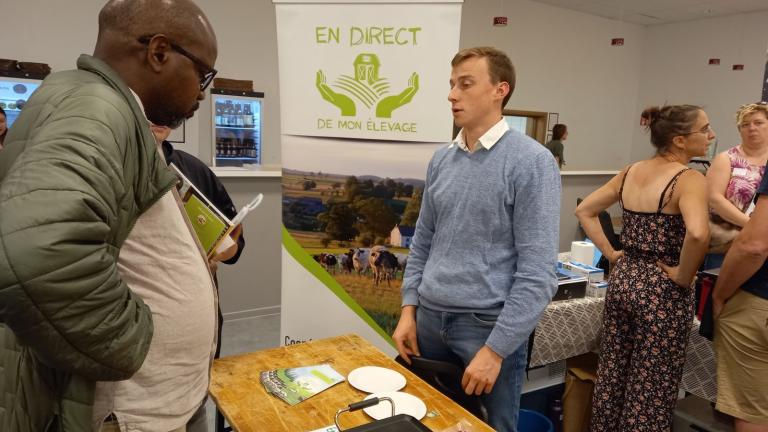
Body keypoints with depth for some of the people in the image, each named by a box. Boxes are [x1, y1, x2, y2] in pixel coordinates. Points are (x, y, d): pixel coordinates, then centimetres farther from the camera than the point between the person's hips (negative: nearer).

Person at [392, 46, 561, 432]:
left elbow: (537, 272, -17)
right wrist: (409, 309, 4)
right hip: (431, 318, 6)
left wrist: (495, 349, -17)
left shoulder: (532, 162, -13)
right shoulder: (441, 159, 5)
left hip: (489, 325, -5)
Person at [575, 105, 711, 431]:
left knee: (611, 374, 18)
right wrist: (683, 276, -18)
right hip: (661, 289, -7)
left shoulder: (631, 172, 5)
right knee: (651, 389, 9)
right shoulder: (689, 179, -15)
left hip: (623, 279, 7)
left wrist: (610, 253, 7)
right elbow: (698, 234, -33)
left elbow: (584, 211, 9)